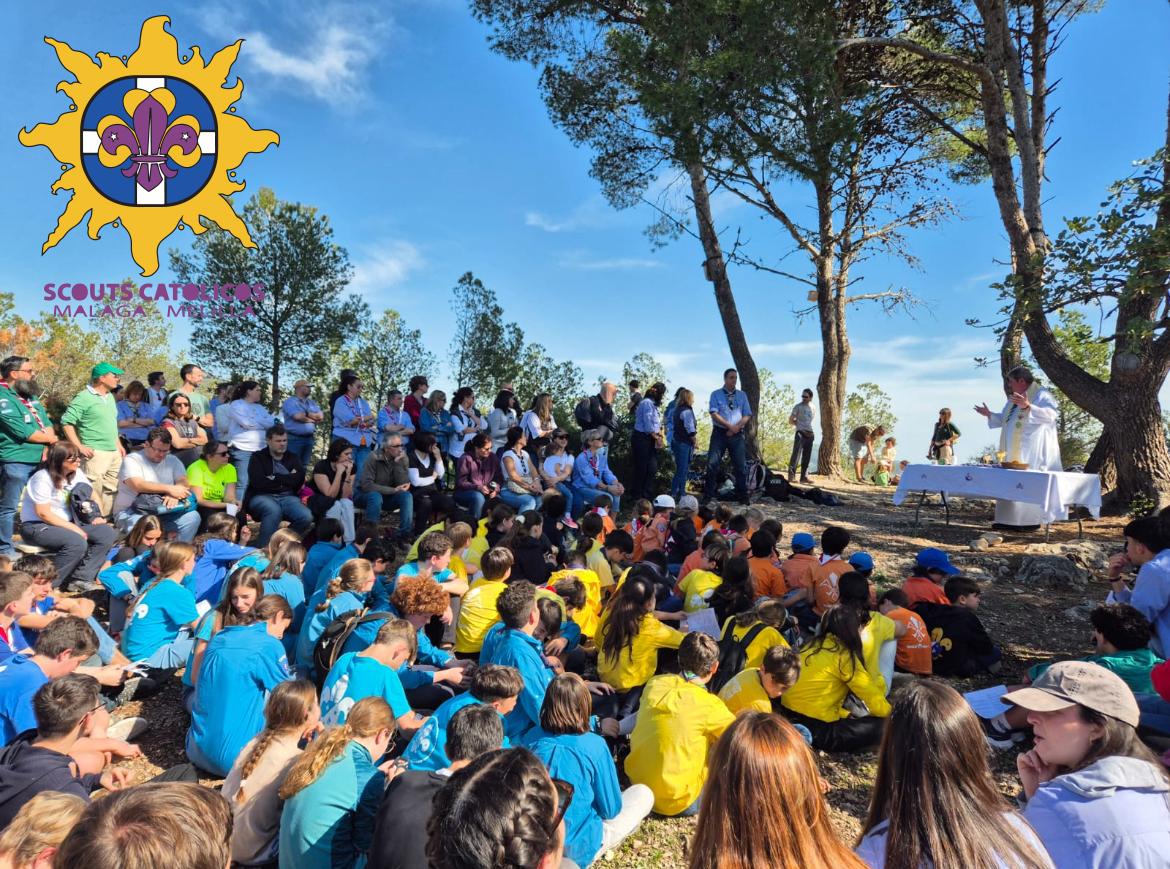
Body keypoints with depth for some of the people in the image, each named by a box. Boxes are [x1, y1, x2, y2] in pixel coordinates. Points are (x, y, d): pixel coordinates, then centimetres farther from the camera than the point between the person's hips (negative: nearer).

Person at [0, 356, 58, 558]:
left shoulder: (30, 395, 14)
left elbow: (47, 423, 10)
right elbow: (24, 432, -19)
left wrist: (47, 448, -6)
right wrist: (51, 439, -4)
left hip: (39, 458, 9)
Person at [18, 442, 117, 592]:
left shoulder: (76, 474, 2)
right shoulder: (43, 478, -18)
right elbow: (43, 514, -21)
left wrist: (97, 517, -5)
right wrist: (73, 528, -21)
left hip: (67, 523, 7)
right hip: (36, 526, -7)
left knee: (107, 533, -13)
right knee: (77, 543, -34)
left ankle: (80, 579, -12)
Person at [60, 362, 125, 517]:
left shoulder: (110, 396, 15)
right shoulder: (84, 397, -10)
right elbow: (66, 422, -13)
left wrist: (118, 445, 20)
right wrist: (80, 447, -16)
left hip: (114, 452, 9)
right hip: (95, 454, -9)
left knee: (112, 490, 13)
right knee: (95, 492, -9)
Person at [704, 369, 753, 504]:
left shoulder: (742, 395, 12)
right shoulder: (716, 394, 3)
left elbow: (747, 416, 6)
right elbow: (714, 414, -8)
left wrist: (736, 427, -10)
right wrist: (729, 426, -16)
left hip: (737, 435, 2)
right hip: (719, 433, -2)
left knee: (741, 466, 3)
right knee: (712, 464, -6)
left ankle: (742, 496, 13)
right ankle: (708, 495, 1)